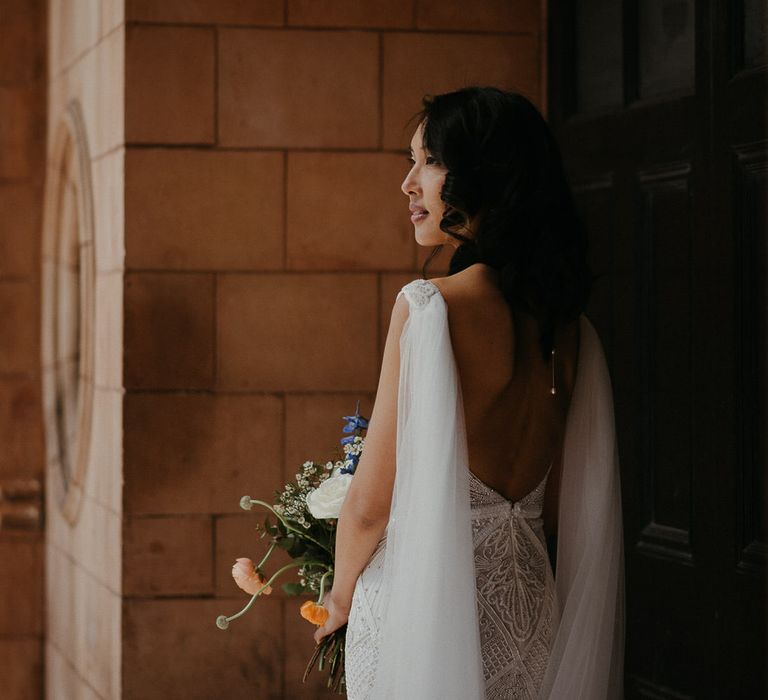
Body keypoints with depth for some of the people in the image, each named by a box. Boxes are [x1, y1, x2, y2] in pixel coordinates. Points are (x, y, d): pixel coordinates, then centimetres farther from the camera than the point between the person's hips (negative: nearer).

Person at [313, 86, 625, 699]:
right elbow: (557, 508, 11)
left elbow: (372, 503, -15)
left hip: (424, 605, -6)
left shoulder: (430, 305, -17)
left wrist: (341, 596, 3)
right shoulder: (569, 325, 3)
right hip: (528, 602, 7)